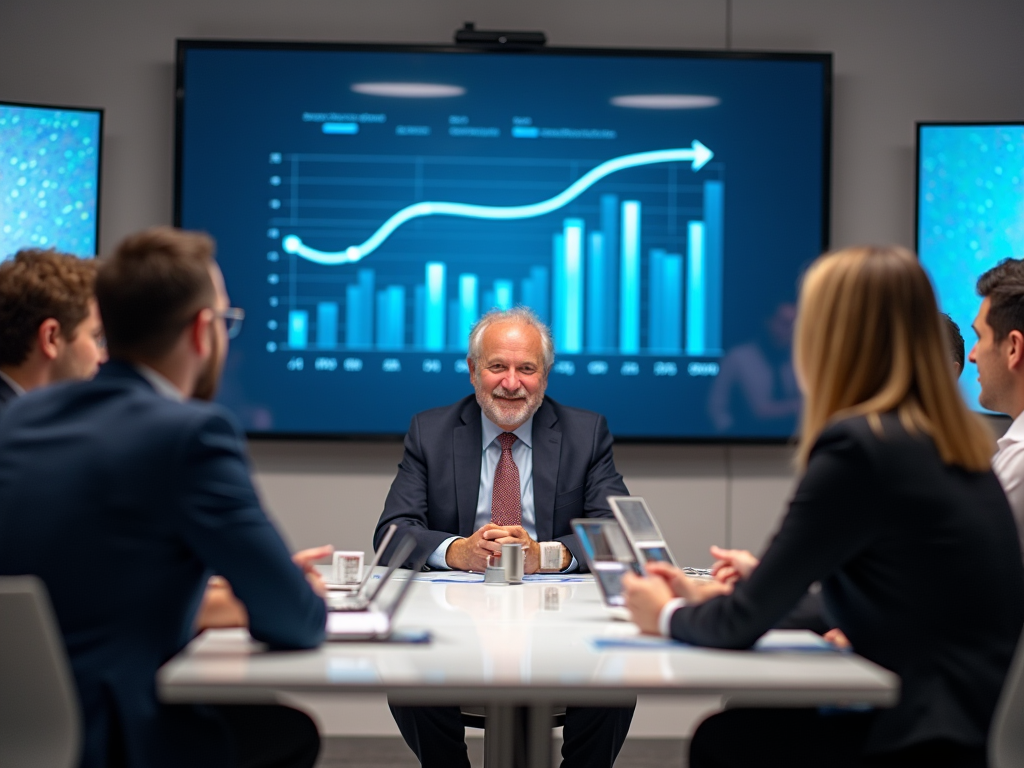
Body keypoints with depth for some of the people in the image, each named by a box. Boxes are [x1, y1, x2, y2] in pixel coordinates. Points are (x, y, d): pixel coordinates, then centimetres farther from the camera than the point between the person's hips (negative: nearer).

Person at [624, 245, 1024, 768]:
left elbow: (742, 626, -12)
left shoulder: (855, 448, -17)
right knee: (748, 721, 18)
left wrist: (669, 616, 8)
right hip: (981, 721, 8)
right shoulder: (950, 445, 8)